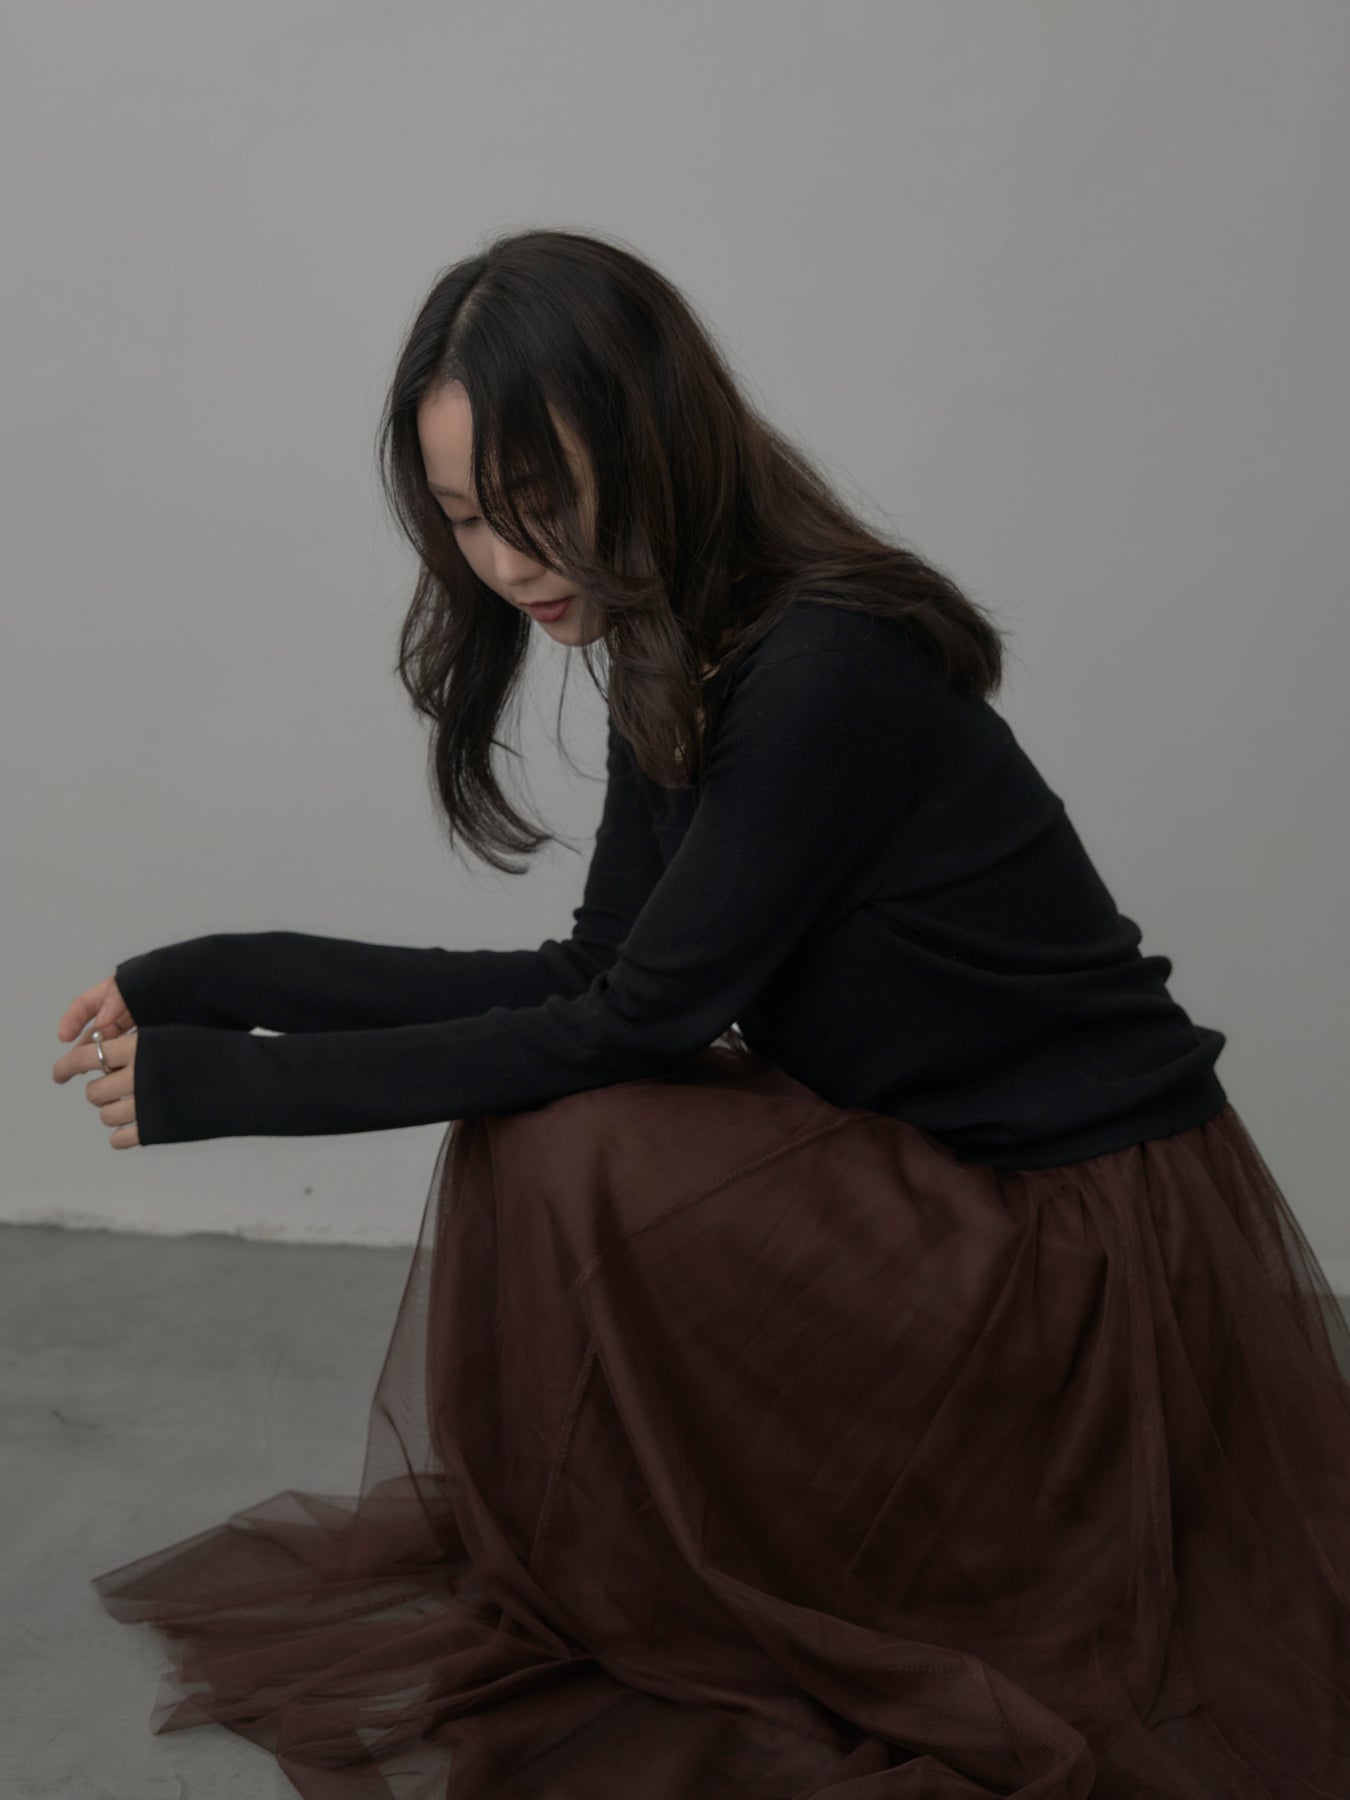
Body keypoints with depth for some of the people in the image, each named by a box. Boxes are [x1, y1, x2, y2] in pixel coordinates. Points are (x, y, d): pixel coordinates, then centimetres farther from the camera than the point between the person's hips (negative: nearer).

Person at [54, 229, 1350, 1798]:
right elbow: (600, 979, 1)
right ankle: (589, 1594, 12)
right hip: (927, 1171, 9)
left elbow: (635, 1023, -23)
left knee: (571, 1157, -22)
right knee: (536, 1113, -4)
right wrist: (221, 977, -3)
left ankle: (673, 1639, 2)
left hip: (1100, 1237, -9)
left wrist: (237, 1090, -17)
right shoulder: (684, 654, 2)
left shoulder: (827, 672, -26)